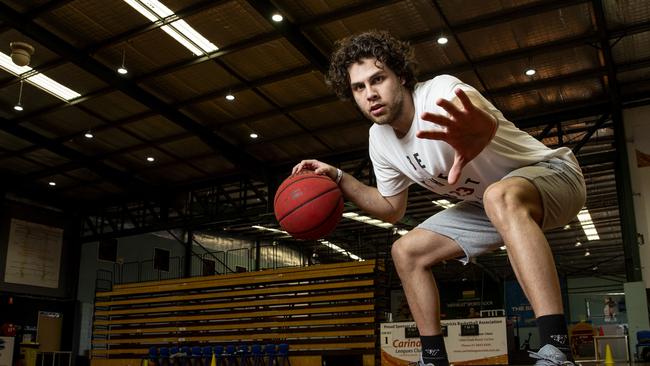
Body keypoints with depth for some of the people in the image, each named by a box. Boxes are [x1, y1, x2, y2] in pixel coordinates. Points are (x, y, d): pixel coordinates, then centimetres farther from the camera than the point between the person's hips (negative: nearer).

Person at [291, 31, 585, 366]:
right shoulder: (379, 140, -6)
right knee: (406, 251, 3)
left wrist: (479, 128, -80)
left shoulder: (440, 91, -29)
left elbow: (488, 120, -55)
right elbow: (391, 209, 8)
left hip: (550, 171, -7)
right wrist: (337, 177, -3)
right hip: (489, 202, 8)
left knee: (501, 198, -41)